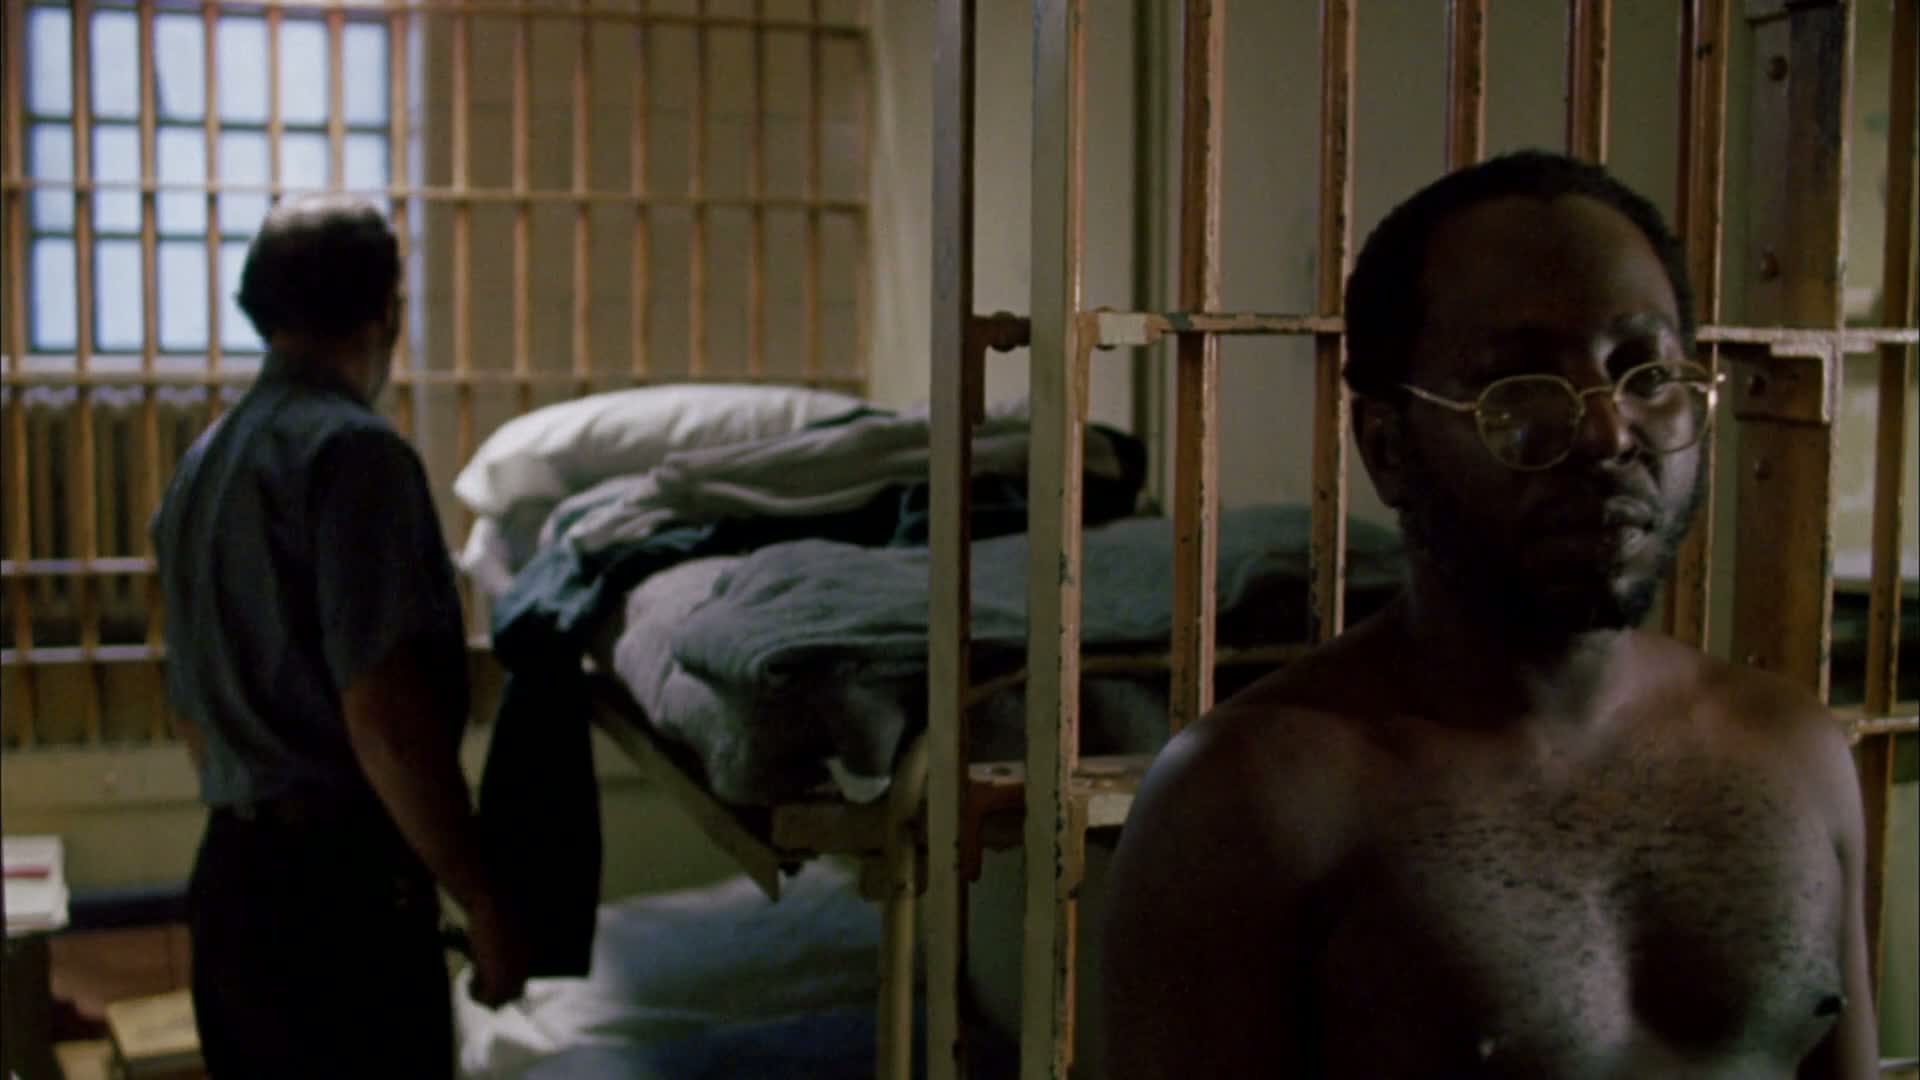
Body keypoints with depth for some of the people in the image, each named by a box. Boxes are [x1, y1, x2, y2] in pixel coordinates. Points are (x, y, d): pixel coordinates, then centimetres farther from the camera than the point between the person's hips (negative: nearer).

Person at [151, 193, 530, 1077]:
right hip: (340, 888, -9)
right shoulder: (353, 451, -14)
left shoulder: (200, 464, 14)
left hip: (224, 878, 9)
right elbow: (383, 713, -21)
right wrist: (485, 904, -14)